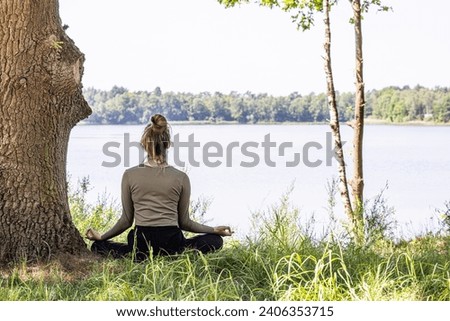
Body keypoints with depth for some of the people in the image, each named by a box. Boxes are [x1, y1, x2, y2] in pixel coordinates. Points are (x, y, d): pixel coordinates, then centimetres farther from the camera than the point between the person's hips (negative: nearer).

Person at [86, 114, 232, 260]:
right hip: (171, 242, 0)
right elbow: (184, 222, 6)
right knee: (215, 240, 23)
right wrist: (215, 230, 21)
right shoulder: (181, 177, -1)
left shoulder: (129, 175, -1)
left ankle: (141, 258, 1)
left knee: (98, 246, 25)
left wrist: (101, 237, 21)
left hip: (140, 244, 0)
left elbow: (126, 220, 4)